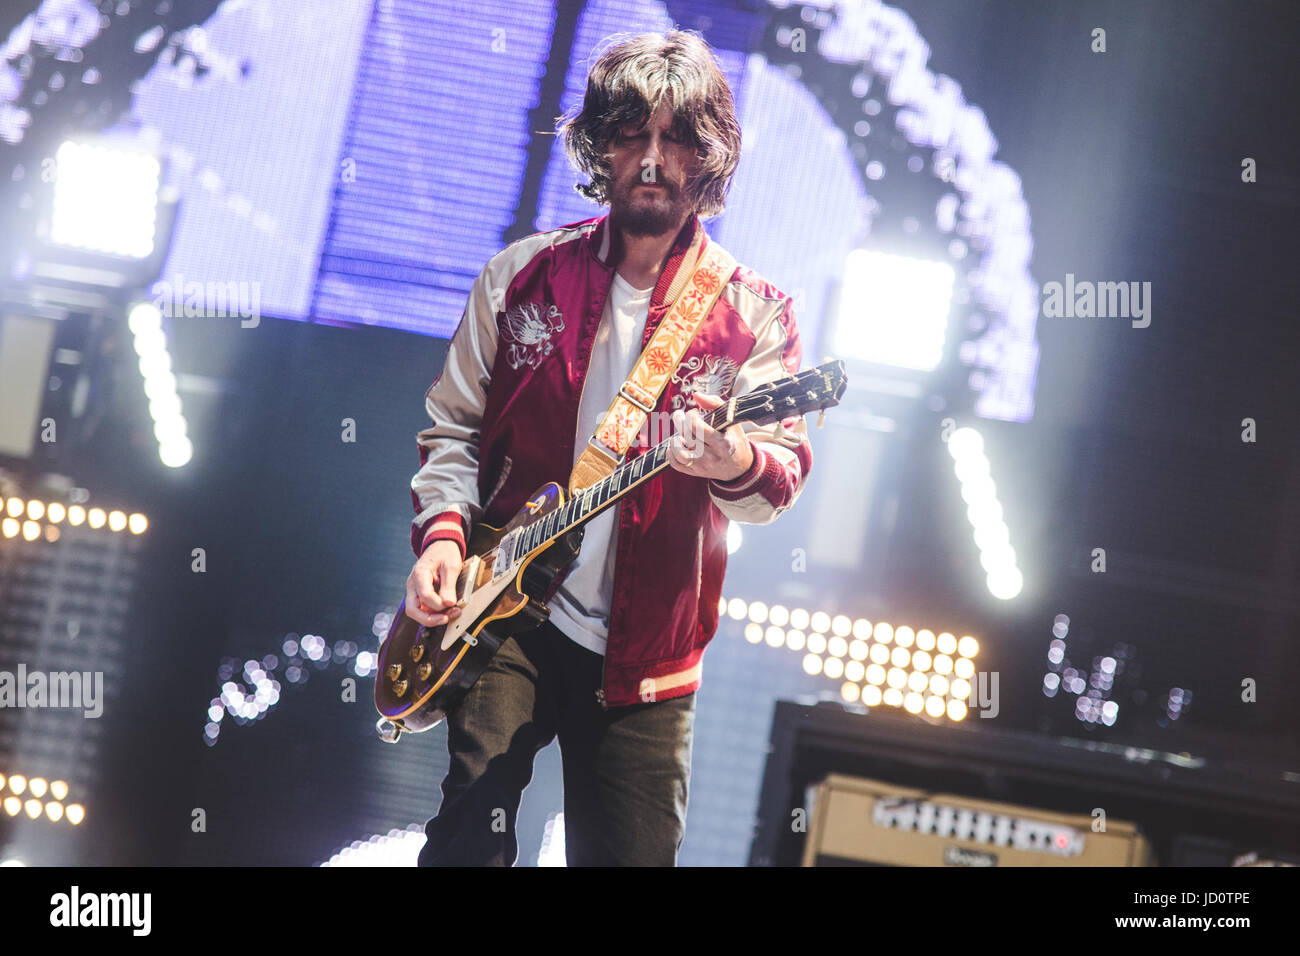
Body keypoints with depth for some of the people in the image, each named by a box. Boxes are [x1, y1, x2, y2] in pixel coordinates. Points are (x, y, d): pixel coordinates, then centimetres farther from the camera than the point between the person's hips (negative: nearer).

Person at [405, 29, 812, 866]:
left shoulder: (753, 315, 1)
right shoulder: (524, 277, 5)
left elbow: (787, 471, -10)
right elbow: (454, 426, 11)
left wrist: (737, 465, -34)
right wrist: (443, 531, -7)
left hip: (644, 654, 1)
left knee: (633, 854, 7)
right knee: (473, 834, -20)